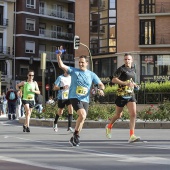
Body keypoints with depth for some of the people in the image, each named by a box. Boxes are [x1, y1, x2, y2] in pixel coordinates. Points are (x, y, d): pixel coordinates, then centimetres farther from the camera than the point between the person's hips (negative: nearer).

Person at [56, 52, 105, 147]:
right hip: (74, 98, -4)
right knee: (83, 115, -24)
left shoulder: (91, 74, 7)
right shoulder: (74, 71, 3)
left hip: (85, 100, 4)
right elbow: (61, 65, -6)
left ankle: (74, 138, 24)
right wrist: (58, 56, -21)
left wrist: (101, 89, -16)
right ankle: (76, 135, -5)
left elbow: (101, 84, 6)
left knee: (82, 119, 6)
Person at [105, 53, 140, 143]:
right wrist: (125, 83, -26)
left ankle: (132, 136, -13)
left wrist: (134, 84, 10)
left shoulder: (133, 70, 14)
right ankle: (109, 126, 40)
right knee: (118, 115, 10)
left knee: (133, 114, -11)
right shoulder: (121, 69, -8)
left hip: (131, 95, 5)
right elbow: (114, 80, -18)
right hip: (122, 95, -5)